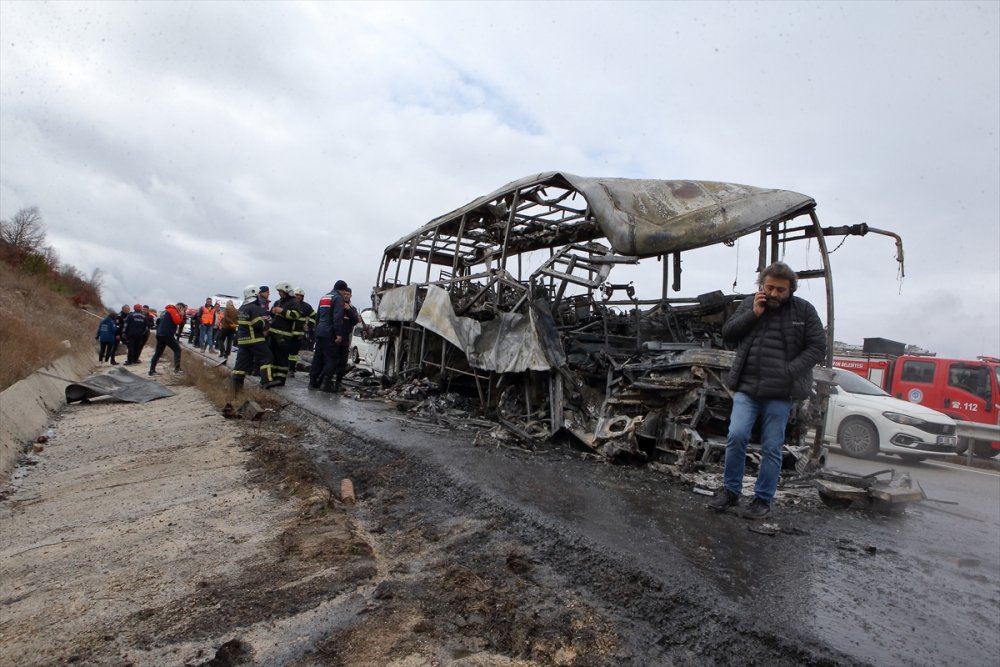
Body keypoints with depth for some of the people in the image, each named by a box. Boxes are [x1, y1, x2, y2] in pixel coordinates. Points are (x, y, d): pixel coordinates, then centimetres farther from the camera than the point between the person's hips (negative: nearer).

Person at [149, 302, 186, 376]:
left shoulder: (167, 311, 25)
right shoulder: (173, 310, -6)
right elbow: (177, 321, -17)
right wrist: (181, 315, -2)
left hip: (160, 334, 9)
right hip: (167, 335, -9)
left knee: (158, 352, 10)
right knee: (177, 349, -3)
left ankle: (152, 370, 9)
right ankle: (177, 368, -9)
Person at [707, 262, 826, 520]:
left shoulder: (803, 310, 2)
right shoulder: (749, 304, 9)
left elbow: (817, 347, 0)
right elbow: (727, 333, 6)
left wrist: (789, 373, -12)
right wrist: (753, 314, -7)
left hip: (780, 393, -1)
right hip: (746, 387, 1)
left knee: (772, 448, 4)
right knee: (736, 435, -11)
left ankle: (763, 499, 19)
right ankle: (730, 491, 7)